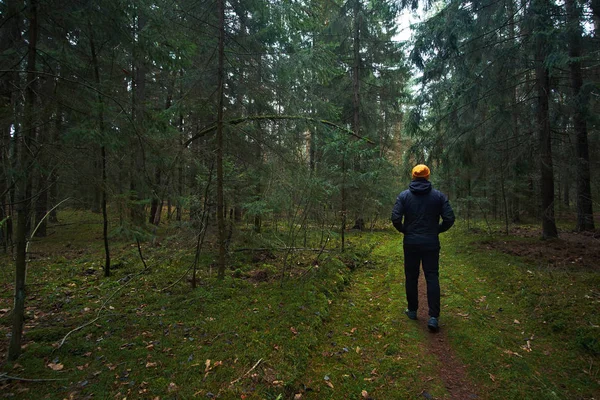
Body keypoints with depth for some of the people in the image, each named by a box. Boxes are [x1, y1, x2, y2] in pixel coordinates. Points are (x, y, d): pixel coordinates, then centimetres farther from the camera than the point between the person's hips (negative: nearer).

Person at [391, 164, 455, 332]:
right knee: (432, 278, 4)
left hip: (411, 243, 0)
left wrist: (404, 230, 6)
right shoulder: (438, 195, -2)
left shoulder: (404, 195, -4)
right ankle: (434, 317, -2)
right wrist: (437, 230, 11)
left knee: (411, 277, 12)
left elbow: (395, 218, -12)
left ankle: (412, 310, 24)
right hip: (431, 243, 0)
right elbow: (449, 218, -5)